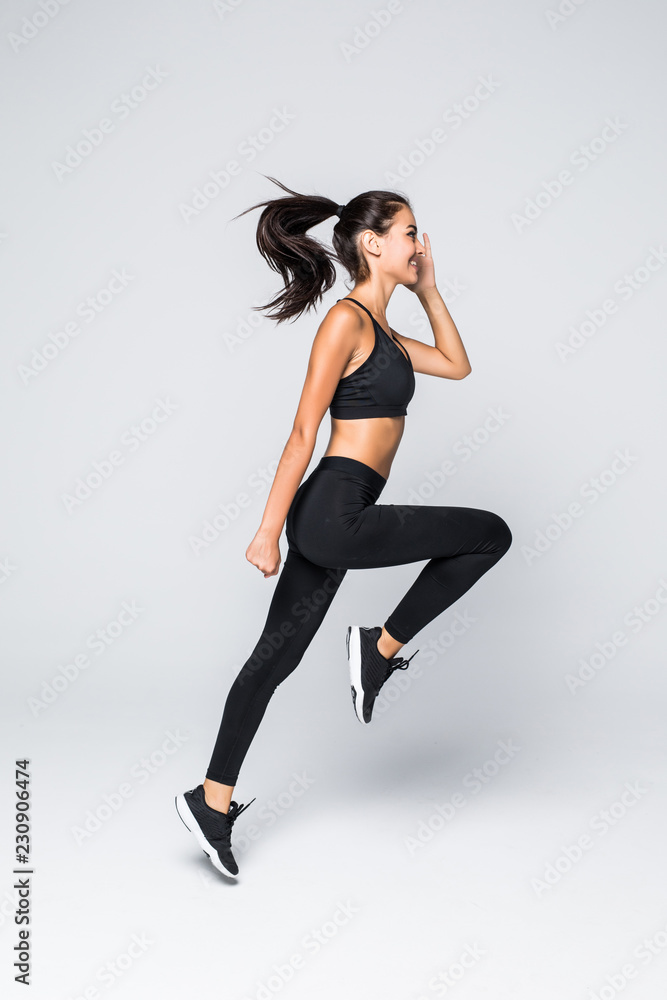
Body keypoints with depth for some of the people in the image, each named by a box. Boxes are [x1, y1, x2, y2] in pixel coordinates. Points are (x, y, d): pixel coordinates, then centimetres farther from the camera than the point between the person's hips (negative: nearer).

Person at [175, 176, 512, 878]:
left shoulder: (380, 331, 18)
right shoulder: (346, 320, -10)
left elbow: (457, 365, 28)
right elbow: (303, 432, -13)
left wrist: (428, 290, 21)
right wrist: (269, 530, -13)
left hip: (334, 520, 9)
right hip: (333, 513, -9)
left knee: (276, 656, 11)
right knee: (490, 534, 2)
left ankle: (213, 800, 21)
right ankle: (382, 648, 7)